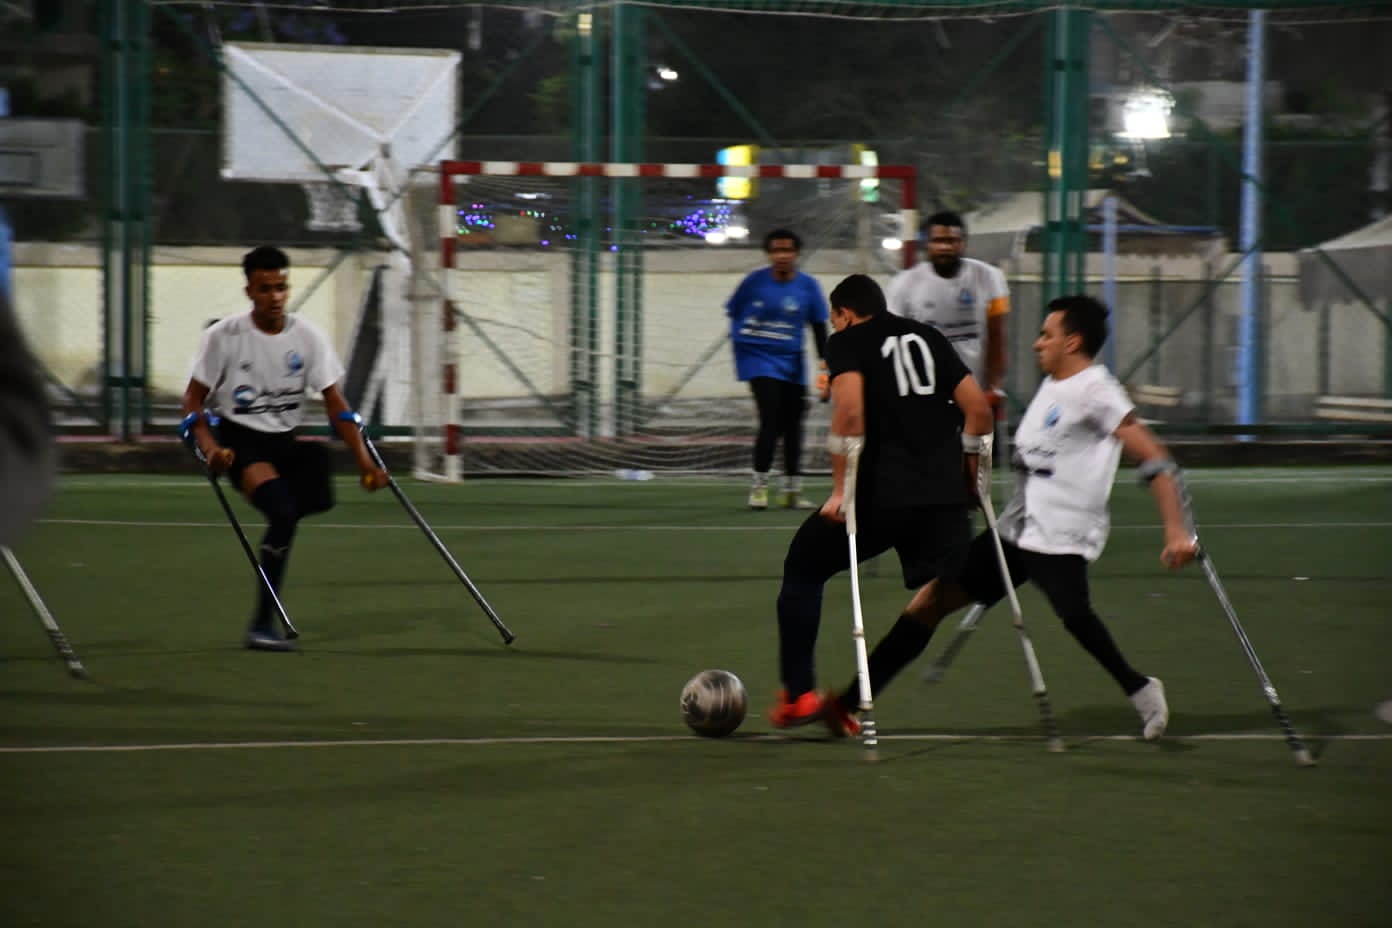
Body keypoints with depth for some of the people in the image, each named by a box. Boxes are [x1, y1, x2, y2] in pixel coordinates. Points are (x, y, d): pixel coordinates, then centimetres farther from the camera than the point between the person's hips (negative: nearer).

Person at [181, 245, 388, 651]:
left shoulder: (308, 336, 2)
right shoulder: (223, 336, -6)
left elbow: (335, 402, 3)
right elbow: (194, 400, -2)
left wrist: (364, 459, -6)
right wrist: (210, 447, -20)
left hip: (286, 442, 6)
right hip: (241, 442, -6)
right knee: (284, 511, -27)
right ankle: (262, 624, -20)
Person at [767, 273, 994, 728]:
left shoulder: (846, 341, 4)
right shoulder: (928, 337, 19)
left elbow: (849, 408, -15)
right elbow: (978, 408, 12)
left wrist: (841, 490, -11)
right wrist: (969, 477, 21)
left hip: (880, 494, -4)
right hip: (945, 495, 4)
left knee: (802, 570, 16)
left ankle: (798, 695, 14)